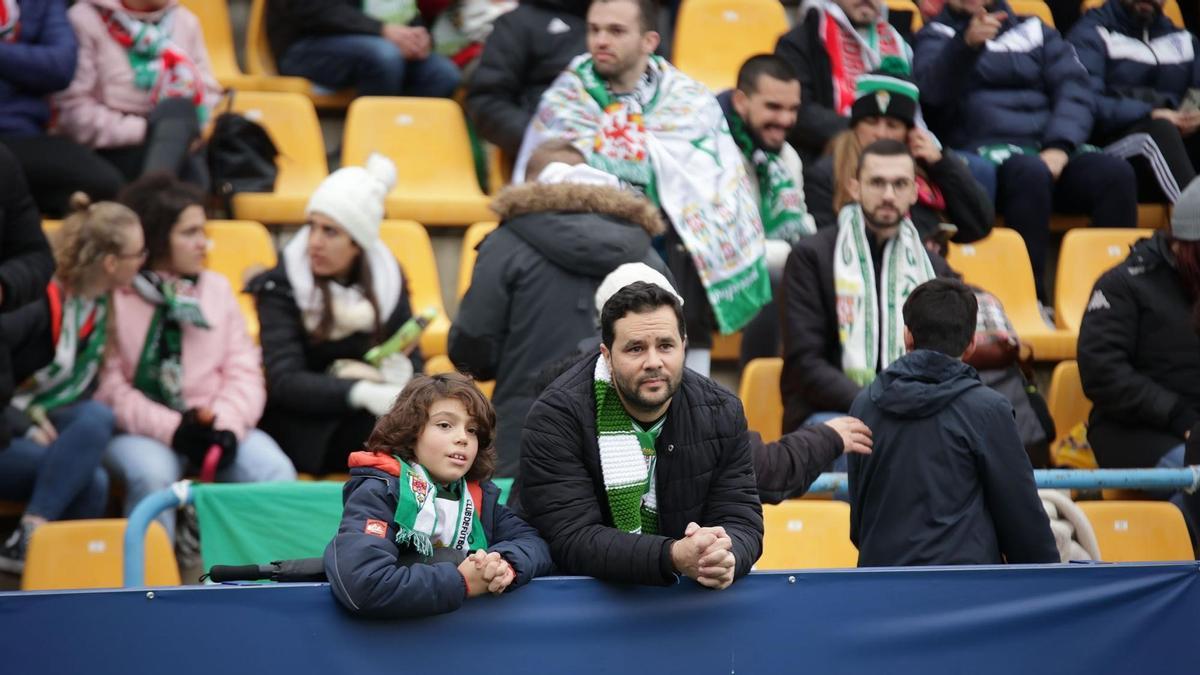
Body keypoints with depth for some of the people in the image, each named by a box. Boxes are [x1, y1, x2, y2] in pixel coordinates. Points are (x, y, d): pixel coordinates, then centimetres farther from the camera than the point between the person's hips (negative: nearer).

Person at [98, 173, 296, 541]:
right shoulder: (113, 295, -2)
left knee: (275, 469, -23)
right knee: (152, 473, -37)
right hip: (141, 430, -4)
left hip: (212, 424, 4)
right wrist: (170, 428, -19)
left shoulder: (217, 288, 14)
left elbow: (244, 369, 7)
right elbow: (109, 386, -9)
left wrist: (227, 425, -12)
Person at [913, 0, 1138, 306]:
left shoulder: (1035, 31, 24)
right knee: (1030, 172, -37)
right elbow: (934, 90, -7)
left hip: (1050, 152, 3)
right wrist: (967, 44, -28)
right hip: (982, 154, -3)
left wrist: (1060, 147, -11)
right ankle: (1033, 301, -37)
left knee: (1116, 173, -26)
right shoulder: (936, 36, 15)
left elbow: (1074, 89, 9)